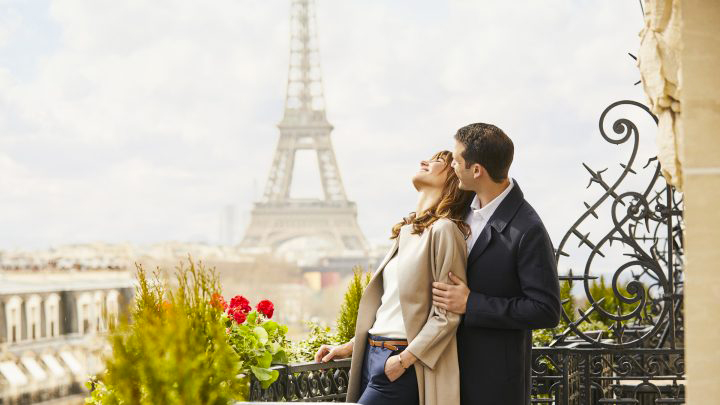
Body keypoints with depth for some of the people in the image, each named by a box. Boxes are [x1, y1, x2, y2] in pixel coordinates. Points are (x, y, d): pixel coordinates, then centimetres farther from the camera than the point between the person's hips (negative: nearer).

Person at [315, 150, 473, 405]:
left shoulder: (444, 229, -11)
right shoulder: (407, 231, 15)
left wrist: (405, 359, -16)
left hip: (402, 360, -8)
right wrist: (351, 346, 17)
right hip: (372, 354, 8)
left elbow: (448, 314, -14)